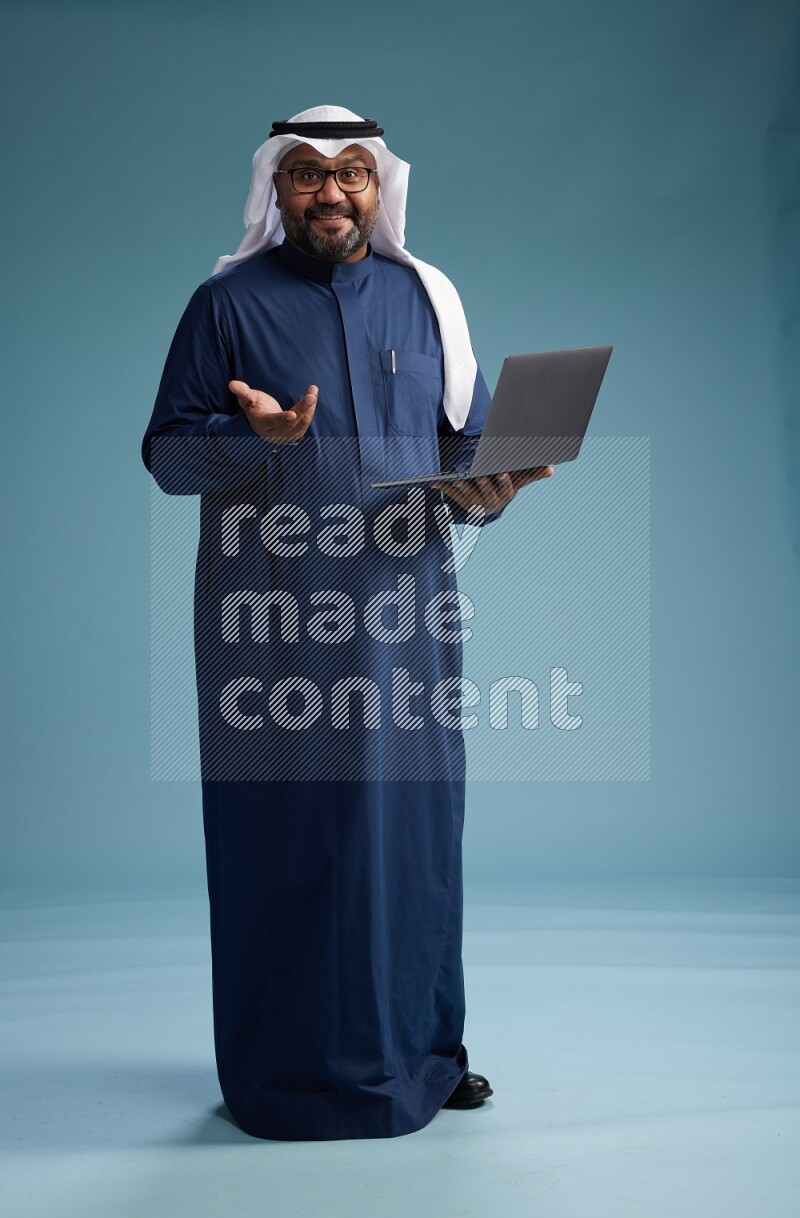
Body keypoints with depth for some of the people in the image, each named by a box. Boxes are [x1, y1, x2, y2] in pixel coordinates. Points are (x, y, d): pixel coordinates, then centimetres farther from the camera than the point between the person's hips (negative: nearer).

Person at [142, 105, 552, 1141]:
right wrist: (252, 435, -19)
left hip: (403, 608, 3)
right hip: (272, 619, -3)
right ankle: (292, 1067, 15)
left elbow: (473, 441, 13)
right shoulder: (227, 301, 4)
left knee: (412, 825, 6)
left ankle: (420, 1046, 22)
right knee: (284, 839, 0)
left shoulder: (425, 298, 13)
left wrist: (482, 488, -10)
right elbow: (166, 450, 0)